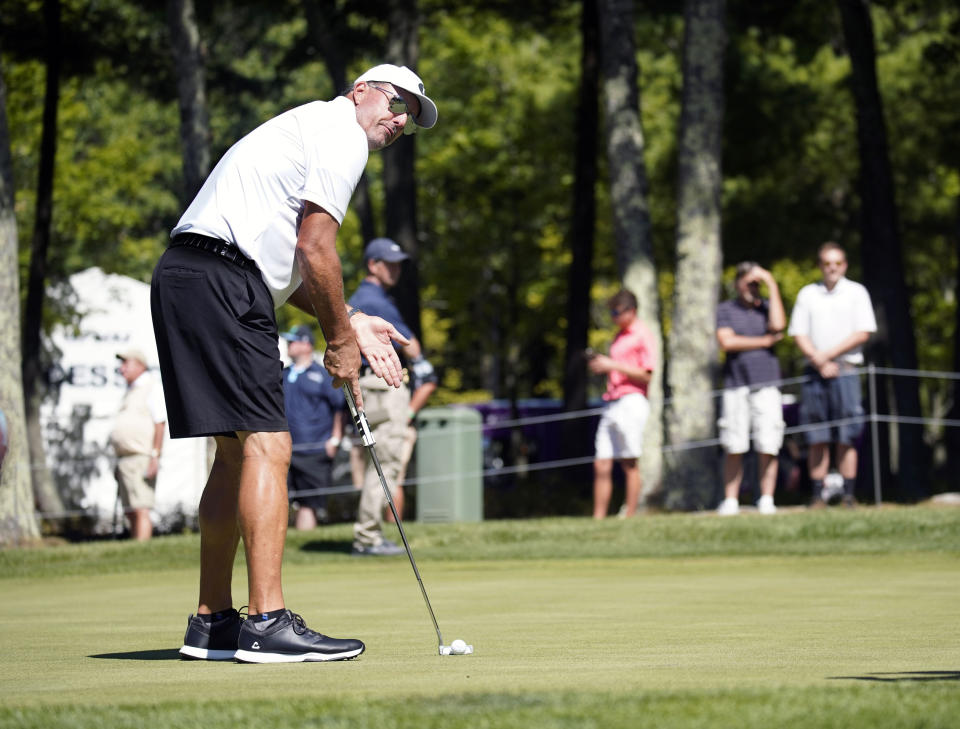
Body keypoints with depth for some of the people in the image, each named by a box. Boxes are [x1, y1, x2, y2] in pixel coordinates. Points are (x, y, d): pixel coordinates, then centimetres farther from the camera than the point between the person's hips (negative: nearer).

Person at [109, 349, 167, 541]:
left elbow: (160, 424, -12)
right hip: (125, 459, 10)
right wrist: (118, 464, 21)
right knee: (131, 512, 6)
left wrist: (155, 456, -20)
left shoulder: (151, 388, -3)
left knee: (141, 510, -16)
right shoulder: (130, 391, 24)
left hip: (141, 458, -10)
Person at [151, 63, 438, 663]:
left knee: (237, 453, 13)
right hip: (219, 283, -11)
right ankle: (267, 623, -18)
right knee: (266, 445, -13)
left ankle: (212, 623, 15)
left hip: (185, 279, 11)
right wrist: (341, 340, -1)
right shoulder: (340, 133, -3)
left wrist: (350, 321, 23)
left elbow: (292, 263, 30)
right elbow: (314, 249, -10)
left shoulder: (311, 132, 29)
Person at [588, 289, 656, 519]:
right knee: (601, 465, 2)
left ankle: (629, 516, -4)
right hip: (611, 403, 8)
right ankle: (598, 519, 3)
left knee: (630, 464, -6)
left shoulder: (642, 336, -5)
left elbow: (645, 376, -12)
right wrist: (601, 366, 10)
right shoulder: (619, 336, 21)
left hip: (631, 402, -8)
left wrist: (613, 365, -13)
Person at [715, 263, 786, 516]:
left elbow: (778, 326, -8)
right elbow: (727, 342, -5)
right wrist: (765, 341, -1)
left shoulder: (767, 307, 13)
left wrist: (772, 286, -4)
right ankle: (730, 500, 1)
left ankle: (766, 500, 2)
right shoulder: (725, 310, 10)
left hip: (766, 384, 1)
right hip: (735, 385, -1)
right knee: (734, 448, -4)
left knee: (768, 447, -4)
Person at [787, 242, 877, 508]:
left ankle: (848, 496, -2)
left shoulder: (856, 292, 7)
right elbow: (799, 334, 7)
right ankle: (817, 495, 0)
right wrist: (819, 362, -8)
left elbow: (863, 333, -1)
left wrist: (829, 354, -8)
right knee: (817, 439, -1)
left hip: (846, 369, -2)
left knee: (846, 437, -4)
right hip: (815, 372, 2)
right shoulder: (807, 294, 13)